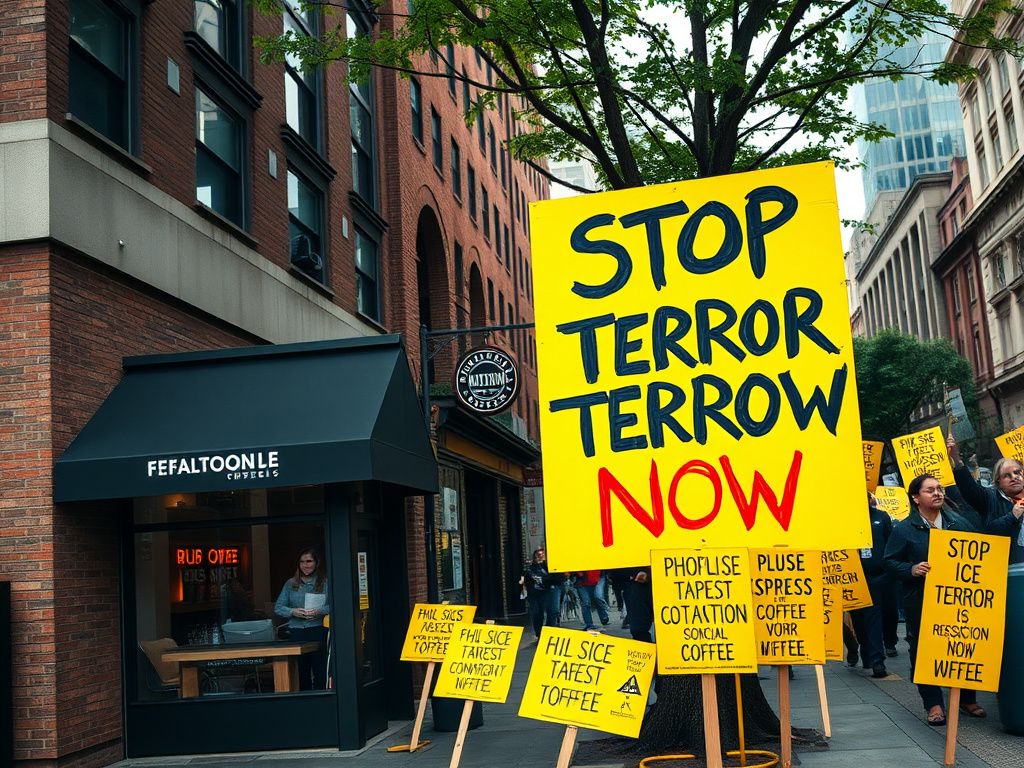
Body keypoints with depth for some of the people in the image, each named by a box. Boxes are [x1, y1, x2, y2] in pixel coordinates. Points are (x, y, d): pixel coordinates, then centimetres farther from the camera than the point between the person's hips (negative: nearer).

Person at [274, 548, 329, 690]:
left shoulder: (325, 582, 3)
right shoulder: (291, 584, 13)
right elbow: (278, 608, 10)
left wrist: (319, 611, -19)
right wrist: (293, 612, -7)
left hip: (318, 630, -3)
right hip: (296, 632, 3)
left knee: (321, 673, -7)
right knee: (301, 673, 8)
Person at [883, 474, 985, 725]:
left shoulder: (959, 523, 6)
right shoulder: (903, 529, -4)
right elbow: (890, 562, -4)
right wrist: (911, 570, -20)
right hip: (921, 603, -3)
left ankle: (967, 698, 27)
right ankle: (933, 703, 11)